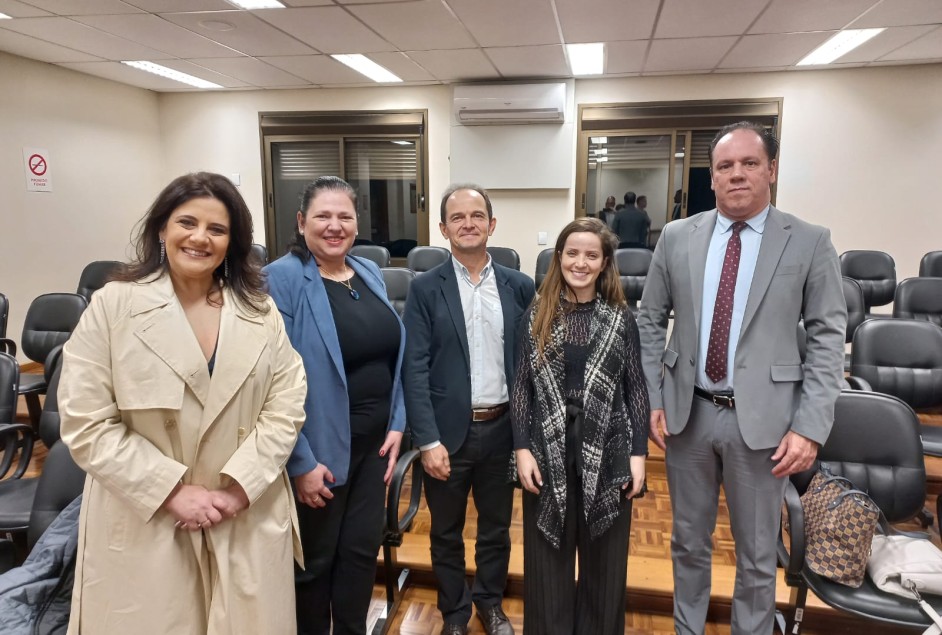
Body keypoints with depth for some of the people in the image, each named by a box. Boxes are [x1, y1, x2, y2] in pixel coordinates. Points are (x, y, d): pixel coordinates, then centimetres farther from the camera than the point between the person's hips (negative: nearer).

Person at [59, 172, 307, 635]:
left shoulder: (260, 311, 4)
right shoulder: (112, 306, -5)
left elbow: (286, 405, -1)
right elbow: (85, 423, -8)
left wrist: (240, 486, -12)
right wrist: (172, 492, -14)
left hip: (249, 521, 3)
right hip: (145, 526, -2)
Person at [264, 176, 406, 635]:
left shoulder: (369, 273, 6)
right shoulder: (281, 278, -15)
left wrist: (396, 425, 3)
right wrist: (299, 461, -18)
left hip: (374, 443, 6)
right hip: (319, 449, -6)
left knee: (363, 549, 18)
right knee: (315, 560, 15)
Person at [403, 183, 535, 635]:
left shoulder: (519, 286, 2)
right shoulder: (426, 288, -6)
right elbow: (414, 368, -10)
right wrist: (428, 439, -15)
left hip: (502, 429, 2)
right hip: (448, 431, -2)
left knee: (496, 527, 19)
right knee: (447, 533, 15)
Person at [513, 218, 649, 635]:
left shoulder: (621, 319, 0)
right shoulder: (536, 317, 1)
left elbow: (636, 389, 2)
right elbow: (521, 387, 1)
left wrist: (638, 453, -3)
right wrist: (522, 448, -5)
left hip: (607, 454, 0)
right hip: (548, 452, 0)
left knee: (603, 562, 14)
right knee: (548, 562, 12)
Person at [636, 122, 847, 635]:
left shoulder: (810, 243, -4)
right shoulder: (676, 237, 1)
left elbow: (828, 339, -4)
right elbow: (649, 322, 6)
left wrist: (810, 426, -11)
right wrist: (651, 399, 1)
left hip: (761, 419, -2)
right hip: (686, 412, 2)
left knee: (757, 554, 14)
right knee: (688, 542, 19)